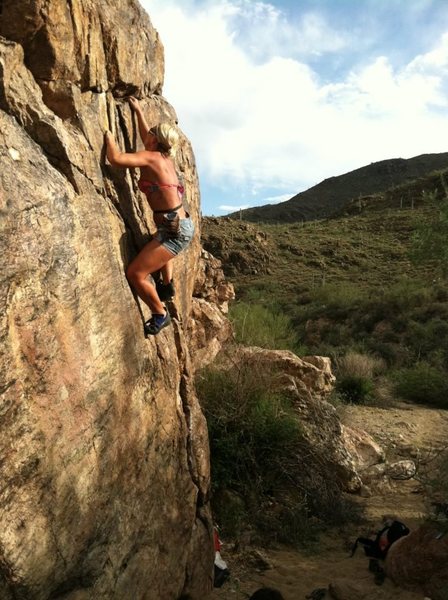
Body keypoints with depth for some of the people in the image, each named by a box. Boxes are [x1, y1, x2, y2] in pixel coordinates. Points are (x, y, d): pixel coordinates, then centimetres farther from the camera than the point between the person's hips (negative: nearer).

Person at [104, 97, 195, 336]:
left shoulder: (150, 157, -11)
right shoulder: (165, 158, 12)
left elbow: (115, 158, -23)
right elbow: (146, 138, 33)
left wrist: (109, 137, -4)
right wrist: (138, 111, 41)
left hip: (175, 231, -10)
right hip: (183, 226, 10)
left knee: (135, 273, -8)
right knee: (159, 240, 43)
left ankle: (160, 314, 8)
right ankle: (167, 285, 40)